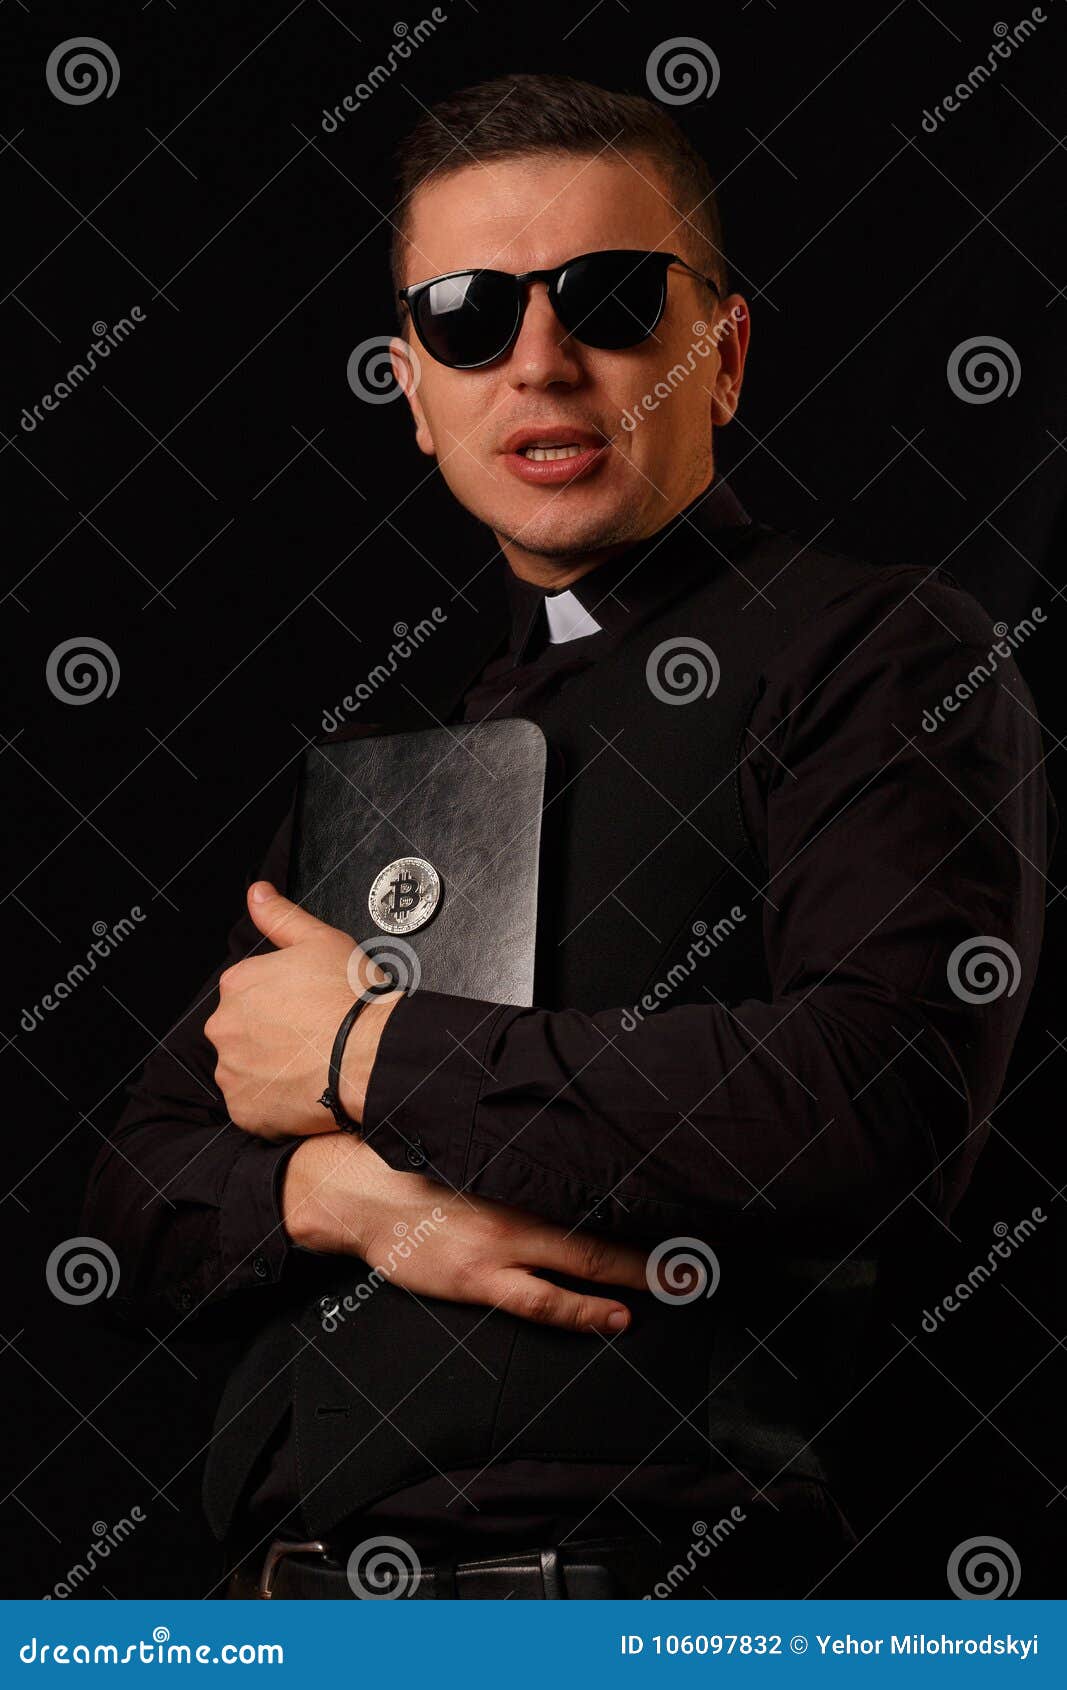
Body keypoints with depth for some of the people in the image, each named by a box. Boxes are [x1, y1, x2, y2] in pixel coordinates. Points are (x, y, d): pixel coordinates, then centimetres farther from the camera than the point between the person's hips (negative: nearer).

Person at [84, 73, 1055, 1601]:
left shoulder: (882, 652, 1)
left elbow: (883, 1104, -16)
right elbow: (140, 1194, 19)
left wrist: (369, 1057, -5)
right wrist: (340, 1193, -4)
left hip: (655, 1578, -5)